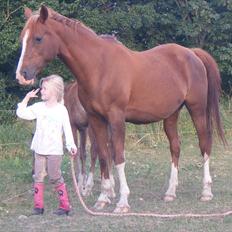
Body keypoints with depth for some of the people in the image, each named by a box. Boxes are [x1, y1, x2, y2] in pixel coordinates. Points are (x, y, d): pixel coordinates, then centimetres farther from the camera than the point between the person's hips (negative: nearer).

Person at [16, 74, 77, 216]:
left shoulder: (61, 110, -5)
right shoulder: (39, 107, 6)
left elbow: (67, 129, -5)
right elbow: (21, 113, 6)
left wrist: (71, 145, -11)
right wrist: (27, 98, 4)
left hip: (54, 151, -5)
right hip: (39, 150, 5)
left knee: (55, 178, -2)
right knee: (38, 177, 4)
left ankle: (65, 205, 8)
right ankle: (38, 206, 8)